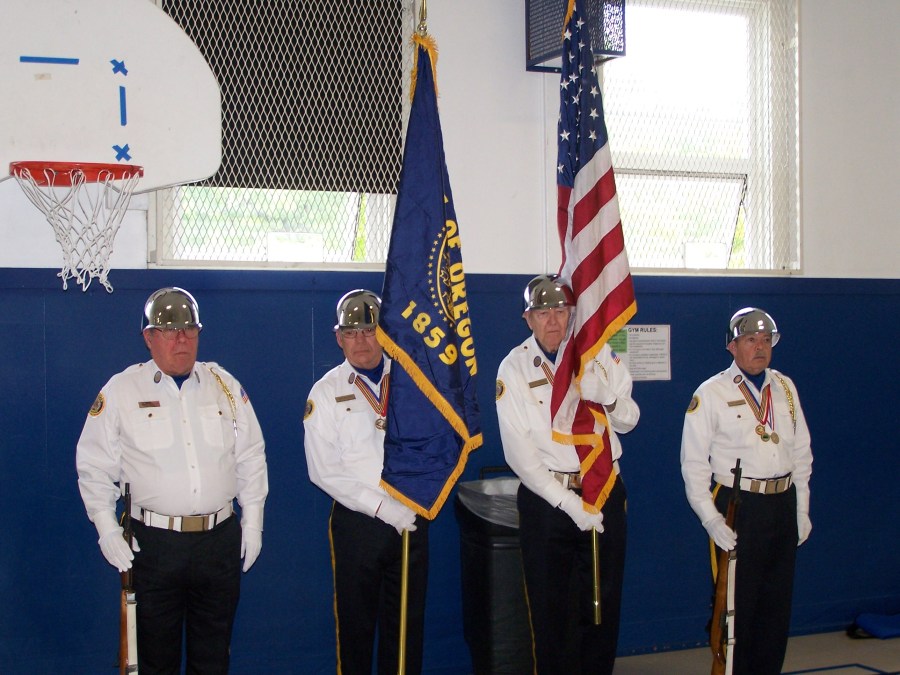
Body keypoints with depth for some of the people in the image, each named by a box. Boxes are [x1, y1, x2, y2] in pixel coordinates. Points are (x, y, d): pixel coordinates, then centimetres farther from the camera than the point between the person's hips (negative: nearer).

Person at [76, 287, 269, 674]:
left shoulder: (225, 386, 7)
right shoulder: (121, 391, 0)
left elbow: (251, 457, 11)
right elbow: (94, 465, 3)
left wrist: (252, 521, 8)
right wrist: (106, 528, -3)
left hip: (220, 540, 2)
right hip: (154, 541, -2)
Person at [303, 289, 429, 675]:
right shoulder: (327, 392, -3)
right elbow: (324, 471, -9)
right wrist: (383, 506, -16)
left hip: (413, 515, 2)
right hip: (357, 521, -2)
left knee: (408, 617, 10)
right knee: (355, 621, 8)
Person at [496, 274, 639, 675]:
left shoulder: (599, 354, 2)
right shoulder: (514, 368, -8)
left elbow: (629, 420, 6)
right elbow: (519, 452, -12)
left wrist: (606, 397, -18)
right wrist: (569, 504, -17)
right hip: (546, 498, -3)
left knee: (605, 600, 13)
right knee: (551, 609, 6)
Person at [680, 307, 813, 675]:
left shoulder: (785, 388, 8)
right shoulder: (711, 394, -7)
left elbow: (801, 452, 14)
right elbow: (694, 463, -8)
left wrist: (802, 510, 10)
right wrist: (711, 520, -14)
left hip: (783, 506, 5)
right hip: (738, 507, -5)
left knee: (777, 602, 12)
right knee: (736, 604, 3)